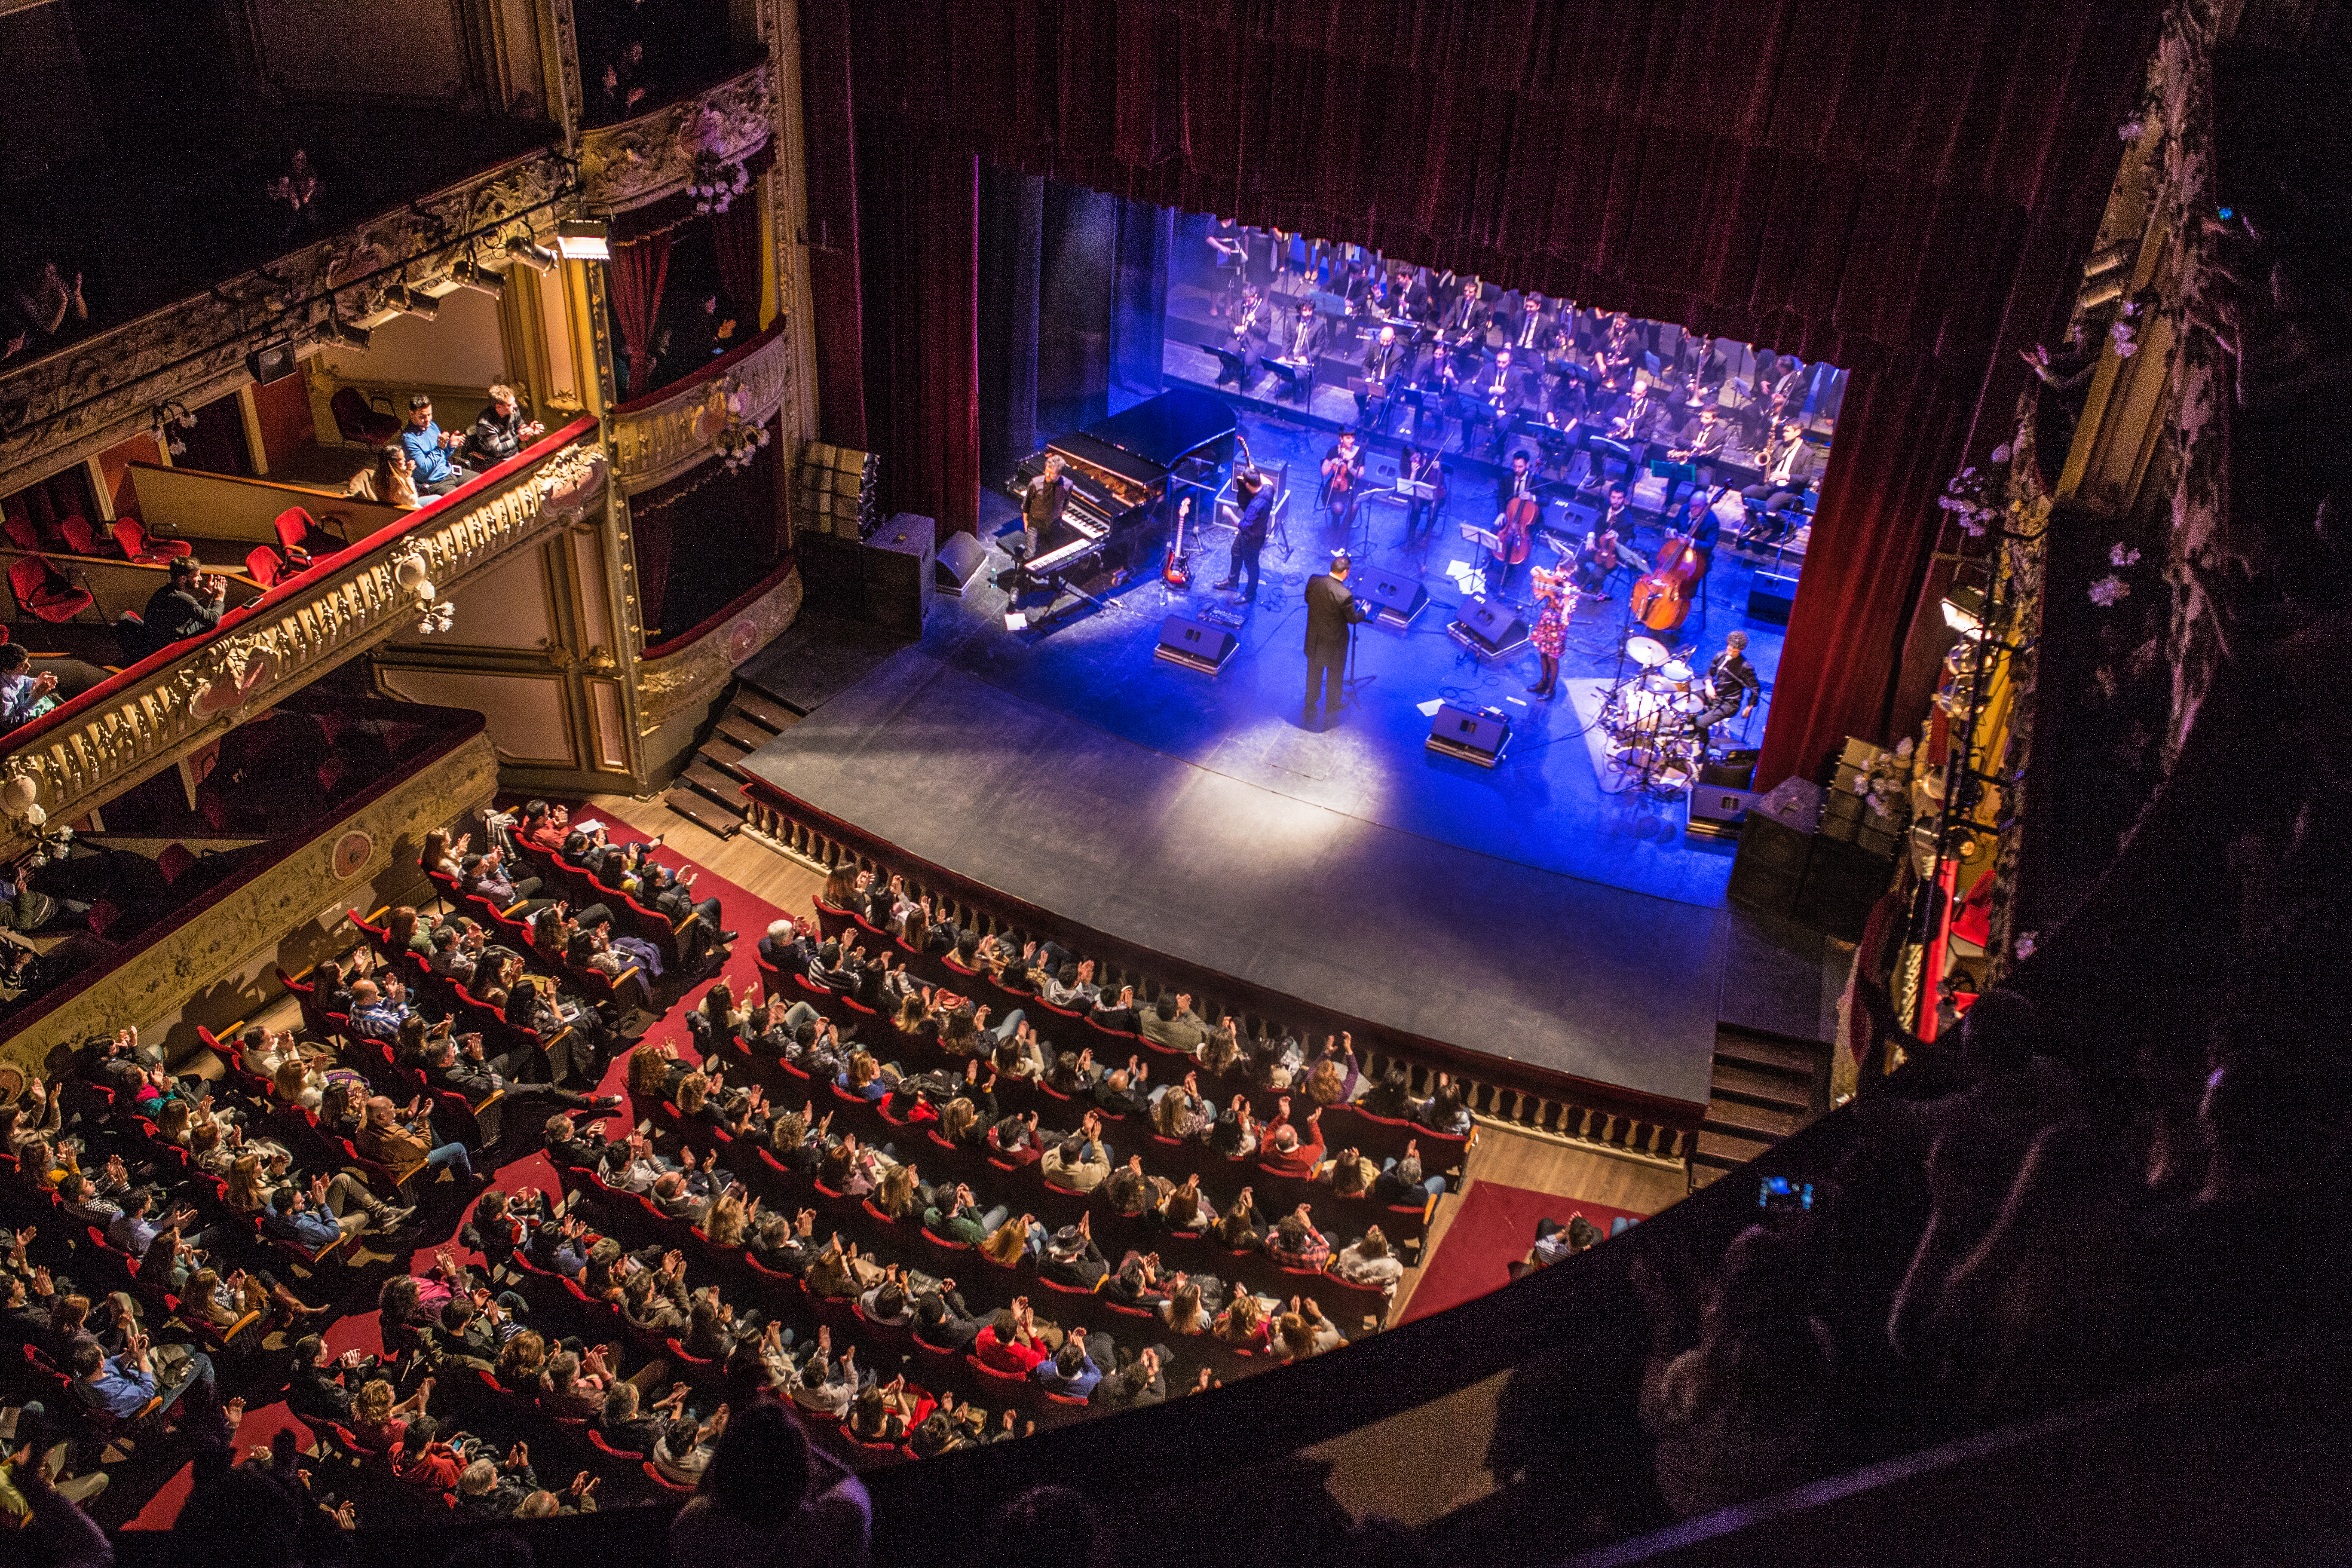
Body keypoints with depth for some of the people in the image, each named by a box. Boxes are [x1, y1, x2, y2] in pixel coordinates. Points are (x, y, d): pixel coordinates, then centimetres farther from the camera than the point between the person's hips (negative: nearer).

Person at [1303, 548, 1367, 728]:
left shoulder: (1314, 580, -19)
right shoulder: (1344, 595, -33)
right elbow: (1353, 619, -17)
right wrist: (1364, 610, 4)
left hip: (1314, 638, 5)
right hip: (1334, 642, -5)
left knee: (1314, 673, 27)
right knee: (1334, 676, 20)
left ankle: (1310, 705, 47)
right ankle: (1332, 711, 40)